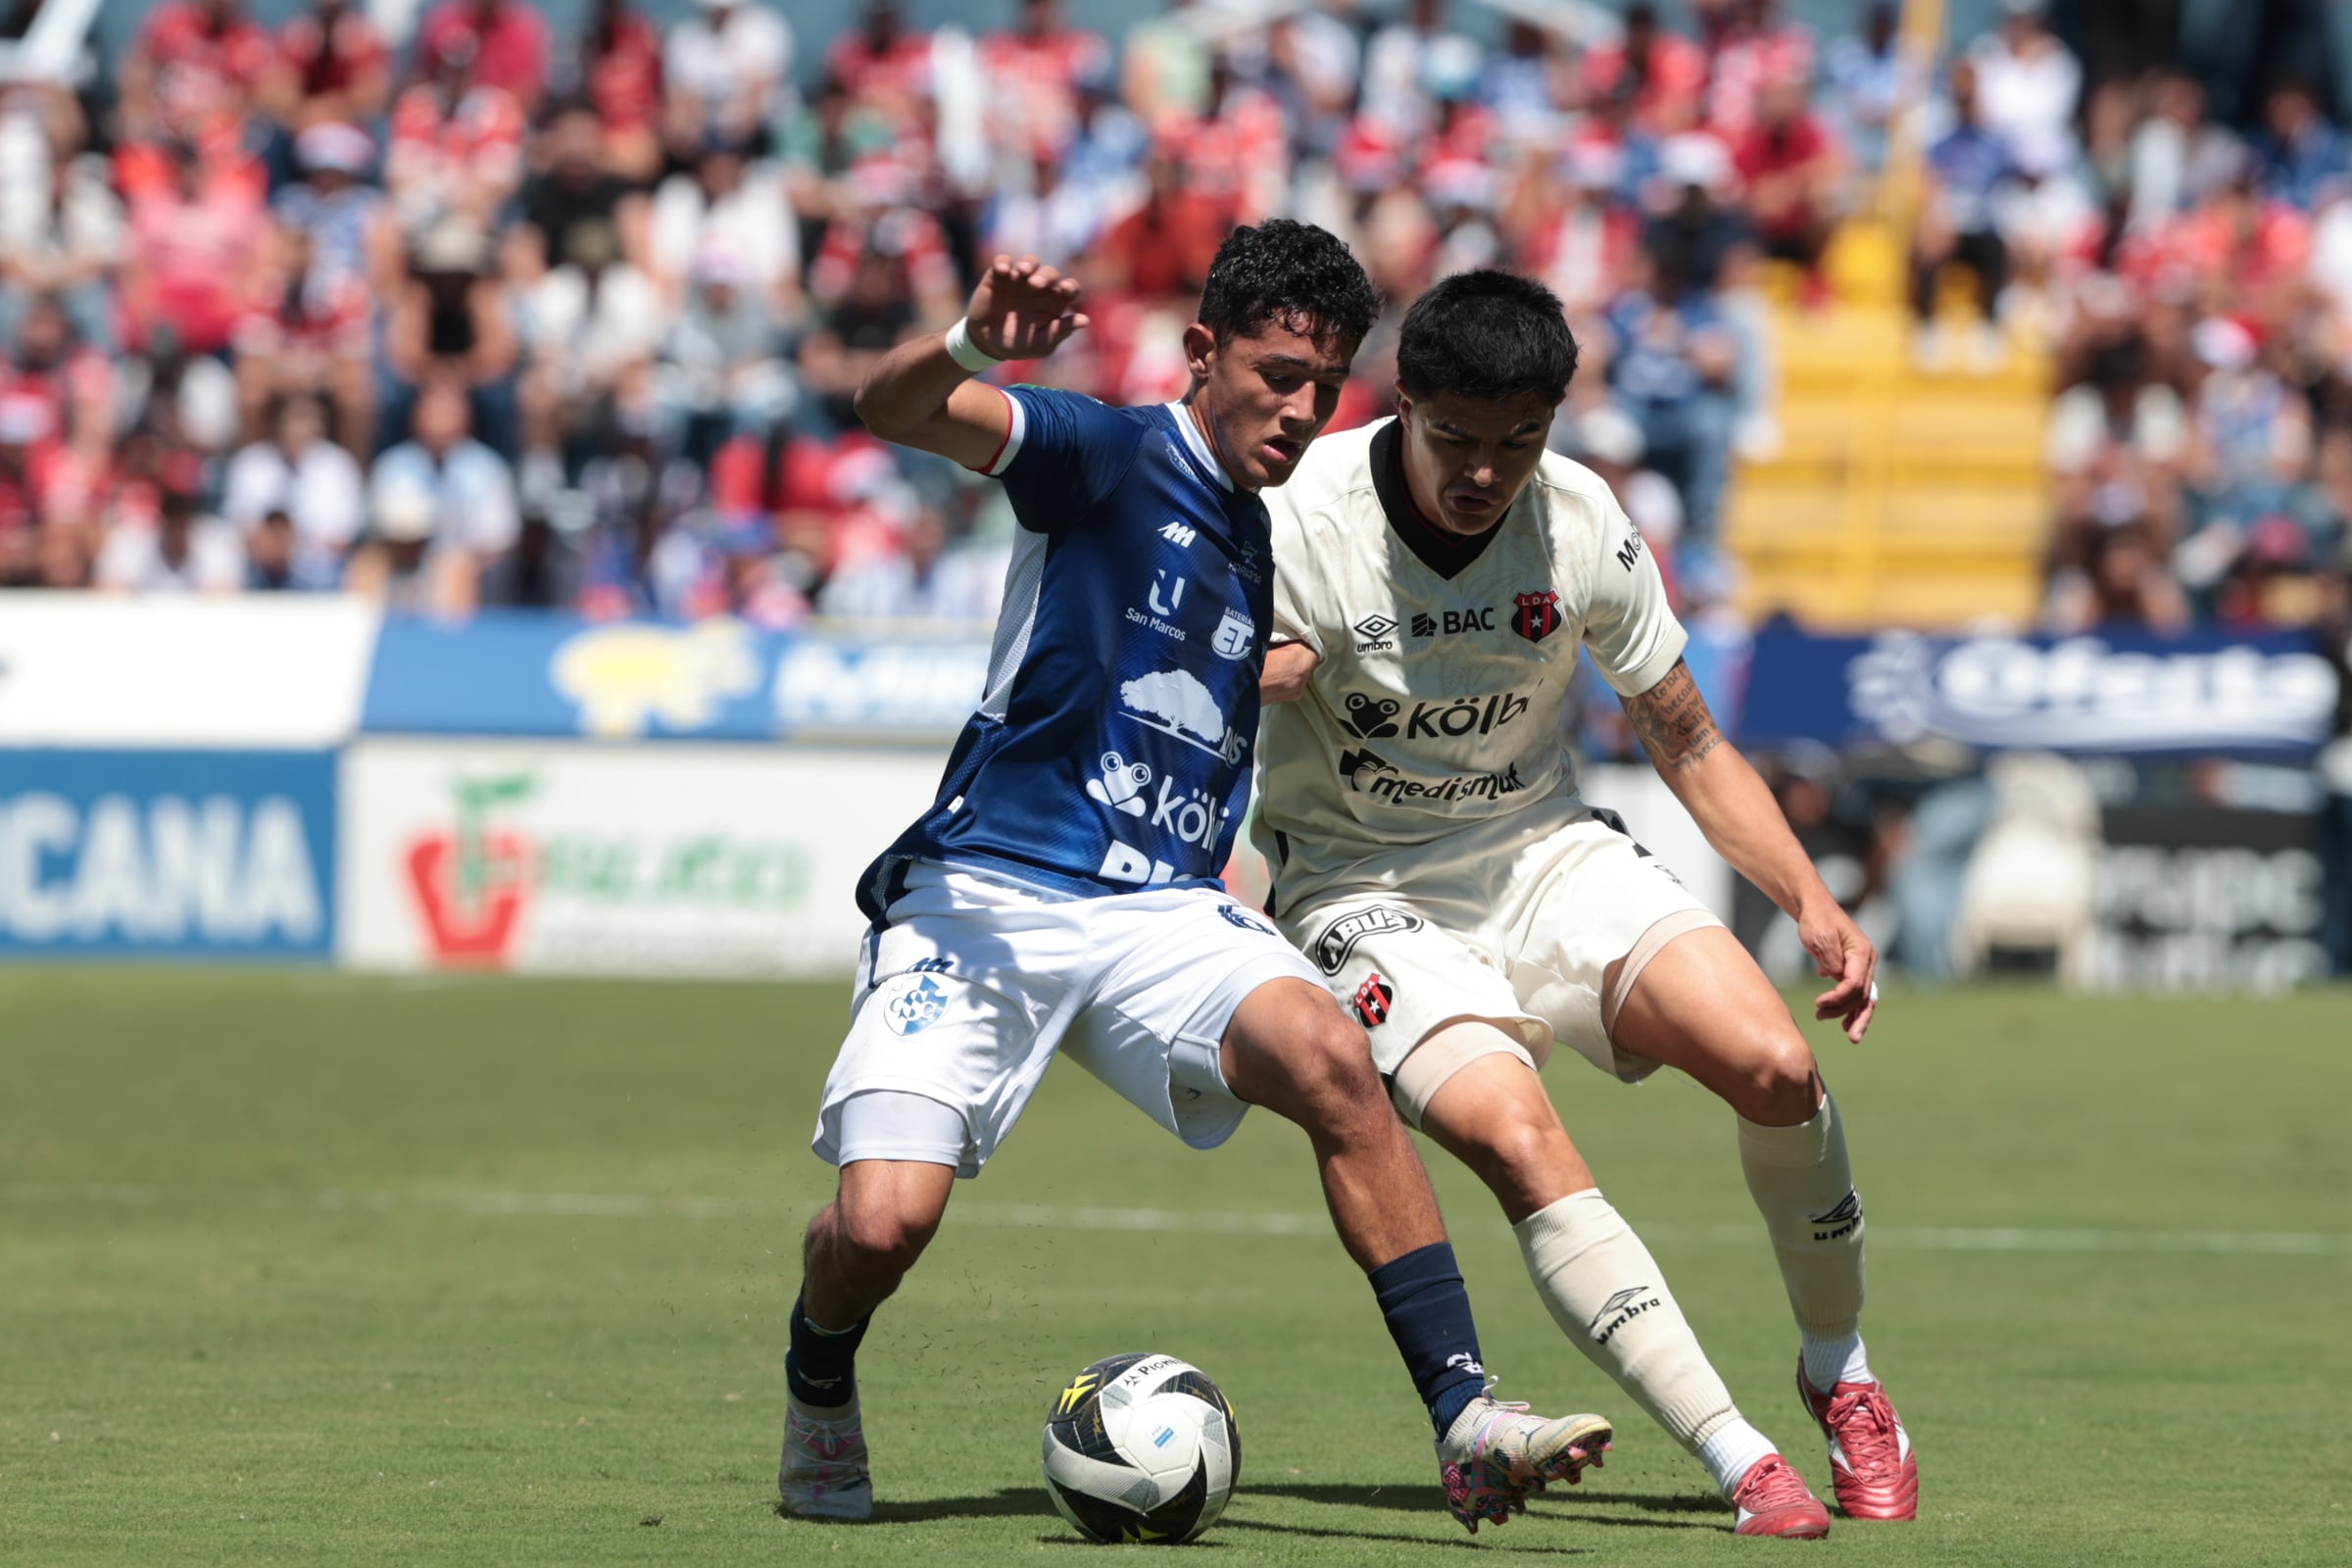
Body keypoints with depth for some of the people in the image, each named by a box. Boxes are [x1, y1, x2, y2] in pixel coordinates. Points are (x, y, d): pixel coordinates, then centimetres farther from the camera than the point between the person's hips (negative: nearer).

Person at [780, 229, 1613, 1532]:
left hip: (1161, 913, 4)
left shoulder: (1284, 547, 16)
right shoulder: (1117, 459, -3)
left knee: (1330, 1058, -26)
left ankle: (1464, 1419, -27)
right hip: (984, 898, -4)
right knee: (883, 1225, -19)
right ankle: (818, 1393, 17)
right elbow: (891, 410, -20)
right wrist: (969, 345, -44)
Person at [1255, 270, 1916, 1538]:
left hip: (1540, 851, 3)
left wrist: (1809, 901, -4)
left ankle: (1839, 1374, 7)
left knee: (1774, 1068, -18)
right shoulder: (1296, 521, -19)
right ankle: (1740, 1459, -26)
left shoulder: (1582, 527, -8)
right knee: (1519, 1143, -29)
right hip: (1365, 892, -3)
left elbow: (1687, 741, 5)